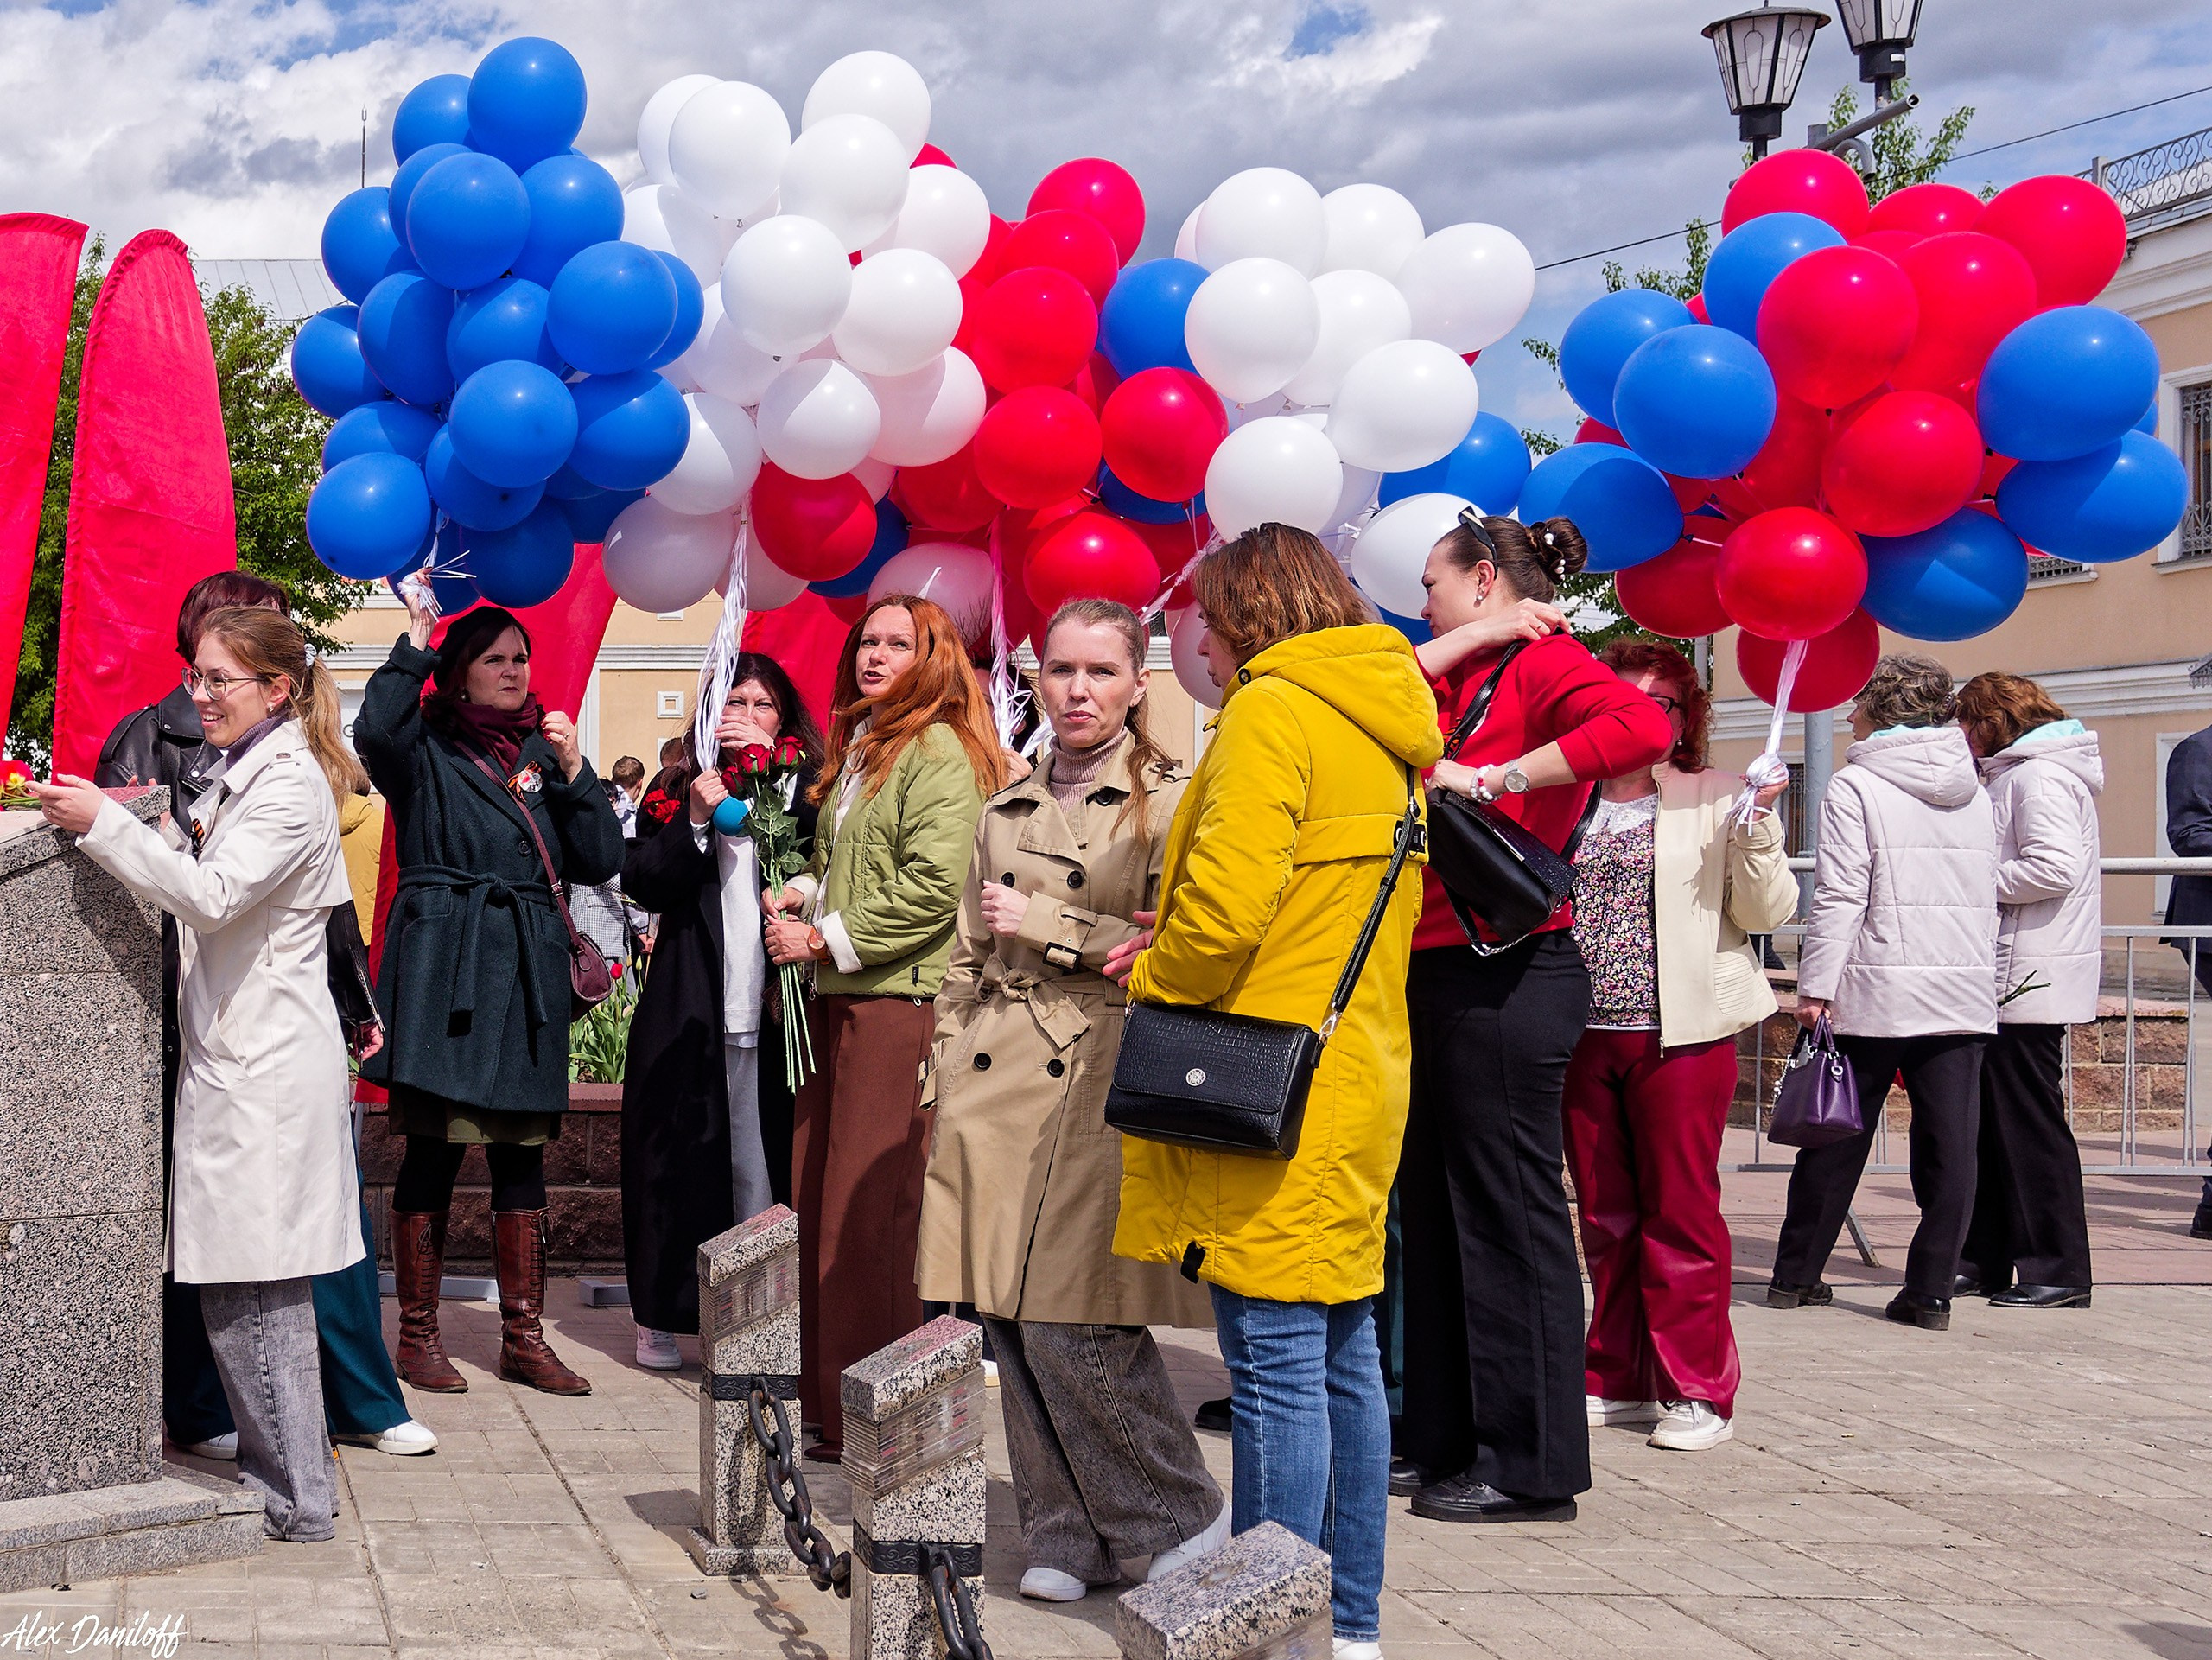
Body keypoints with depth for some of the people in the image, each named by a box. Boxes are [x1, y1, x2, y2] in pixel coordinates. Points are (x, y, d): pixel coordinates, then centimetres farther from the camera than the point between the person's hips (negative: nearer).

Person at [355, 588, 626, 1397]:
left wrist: (574, 771, -2)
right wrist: (415, 639, -11)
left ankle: (523, 1335, 12)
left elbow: (600, 860, 9)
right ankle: (418, 1332, 6)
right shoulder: (427, 748, 5)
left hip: (526, 968, 4)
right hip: (441, 963, -4)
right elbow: (376, 730, -20)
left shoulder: (543, 752, 17)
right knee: (433, 1148, -4)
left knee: (522, 1153, 6)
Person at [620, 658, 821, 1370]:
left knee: (765, 1159, -2)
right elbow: (643, 881, 1)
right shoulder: (677, 789, 12)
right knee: (677, 1156, 2)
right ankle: (661, 1314, 12)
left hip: (775, 1010, -1)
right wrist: (696, 820, -12)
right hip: (690, 1011, 1)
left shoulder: (802, 787, 9)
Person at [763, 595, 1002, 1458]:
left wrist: (823, 940, -11)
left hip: (900, 998, -9)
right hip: (839, 998, 9)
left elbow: (932, 888, -17)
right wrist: (800, 896, 11)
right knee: (820, 1199, 9)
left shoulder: (938, 752, -8)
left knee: (871, 1215, -7)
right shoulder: (858, 748, 20)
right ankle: (825, 1397, 17)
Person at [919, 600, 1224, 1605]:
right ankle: (1066, 1538, 15)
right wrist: (949, 1071, 13)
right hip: (998, 1079, 6)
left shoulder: (1169, 804, 1)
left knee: (1074, 1324, -12)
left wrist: (1042, 924, -6)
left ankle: (1181, 1521, 5)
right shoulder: (1007, 812, 18)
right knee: (1010, 1325, 3)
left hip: (1104, 1079, -5)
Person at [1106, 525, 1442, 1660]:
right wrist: (1177, 947, 13)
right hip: (1358, 1075, 9)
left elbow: (1227, 903, -21)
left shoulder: (1272, 710, -12)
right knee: (1344, 1354, 13)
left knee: (1276, 1363, -5)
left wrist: (1155, 979, -2)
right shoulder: (1386, 724, 16)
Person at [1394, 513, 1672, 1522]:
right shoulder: (1467, 681, 19)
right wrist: (1470, 641, 2)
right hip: (1438, 974, 10)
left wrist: (1491, 779, -24)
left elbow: (1644, 726, -27)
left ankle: (1532, 1470, 4)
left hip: (1504, 975, -10)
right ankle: (1444, 1441, 24)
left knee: (1510, 1217, -4)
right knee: (1434, 1212, 14)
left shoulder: (1546, 661, -8)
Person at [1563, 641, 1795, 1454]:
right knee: (1604, 1217, 9)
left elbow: (1767, 913, -2)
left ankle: (1698, 1390, 7)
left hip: (1680, 1033, -4)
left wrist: (1756, 831, -15)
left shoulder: (1715, 799, 4)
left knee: (1680, 1215, -1)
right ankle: (1618, 1380, 19)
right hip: (1586, 1035, 4)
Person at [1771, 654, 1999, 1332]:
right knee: (1950, 1147, 4)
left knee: (1837, 1138, 7)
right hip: (1965, 996, 4)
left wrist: (1814, 987, -10)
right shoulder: (1975, 792, 12)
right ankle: (1932, 1290, 3)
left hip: (1875, 995, -4)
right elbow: (1987, 896, 16)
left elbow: (1839, 896, -12)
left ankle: (1796, 1275, 17)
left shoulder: (1856, 786, -5)